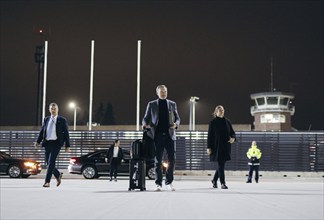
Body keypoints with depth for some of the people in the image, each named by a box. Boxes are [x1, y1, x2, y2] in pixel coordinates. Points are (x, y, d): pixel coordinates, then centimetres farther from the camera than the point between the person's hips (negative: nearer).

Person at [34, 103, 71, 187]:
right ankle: (58, 175, 31)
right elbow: (42, 131, 13)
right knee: (48, 163, 6)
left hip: (56, 143, -4)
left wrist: (67, 146, -3)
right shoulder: (46, 119, 14)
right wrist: (38, 141, -1)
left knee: (51, 162, -13)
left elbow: (66, 133, 2)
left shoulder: (62, 120, 3)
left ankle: (47, 182, -10)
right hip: (47, 143, 5)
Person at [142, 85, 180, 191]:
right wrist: (145, 124, -13)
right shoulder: (151, 104, 9)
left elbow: (177, 118, 16)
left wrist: (176, 124, -6)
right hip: (157, 135, -1)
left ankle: (169, 182, 13)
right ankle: (158, 184, 8)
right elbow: (145, 118, 9)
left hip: (170, 135, 1)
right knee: (157, 161, 1)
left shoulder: (172, 104, 13)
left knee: (172, 160, -1)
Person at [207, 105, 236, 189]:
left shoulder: (227, 121, 9)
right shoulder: (213, 122, -2)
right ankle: (223, 183, -5)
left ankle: (214, 180, 27)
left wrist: (233, 138, -10)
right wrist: (209, 147, -9)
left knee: (222, 164, 9)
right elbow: (210, 135, -4)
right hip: (217, 147, -4)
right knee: (220, 165, -7)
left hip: (226, 147, 5)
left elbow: (232, 132, 14)